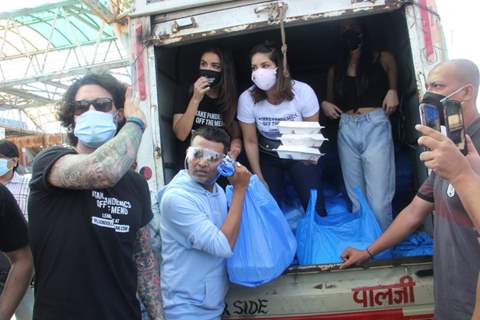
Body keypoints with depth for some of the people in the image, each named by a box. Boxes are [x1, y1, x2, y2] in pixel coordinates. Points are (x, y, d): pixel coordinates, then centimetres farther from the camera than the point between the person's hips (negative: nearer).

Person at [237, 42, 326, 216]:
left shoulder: (303, 91, -23)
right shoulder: (246, 99, -20)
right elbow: (250, 141, -9)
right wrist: (259, 178, -4)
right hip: (268, 158, 1)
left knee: (315, 207, -3)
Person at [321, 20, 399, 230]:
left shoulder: (382, 59, 10)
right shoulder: (335, 70, 16)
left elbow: (394, 86, 21)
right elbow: (331, 101, 26)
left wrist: (393, 92, -1)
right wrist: (324, 105, 4)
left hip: (375, 127, -3)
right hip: (346, 132, 3)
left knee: (378, 201, -10)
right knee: (356, 199, 5)